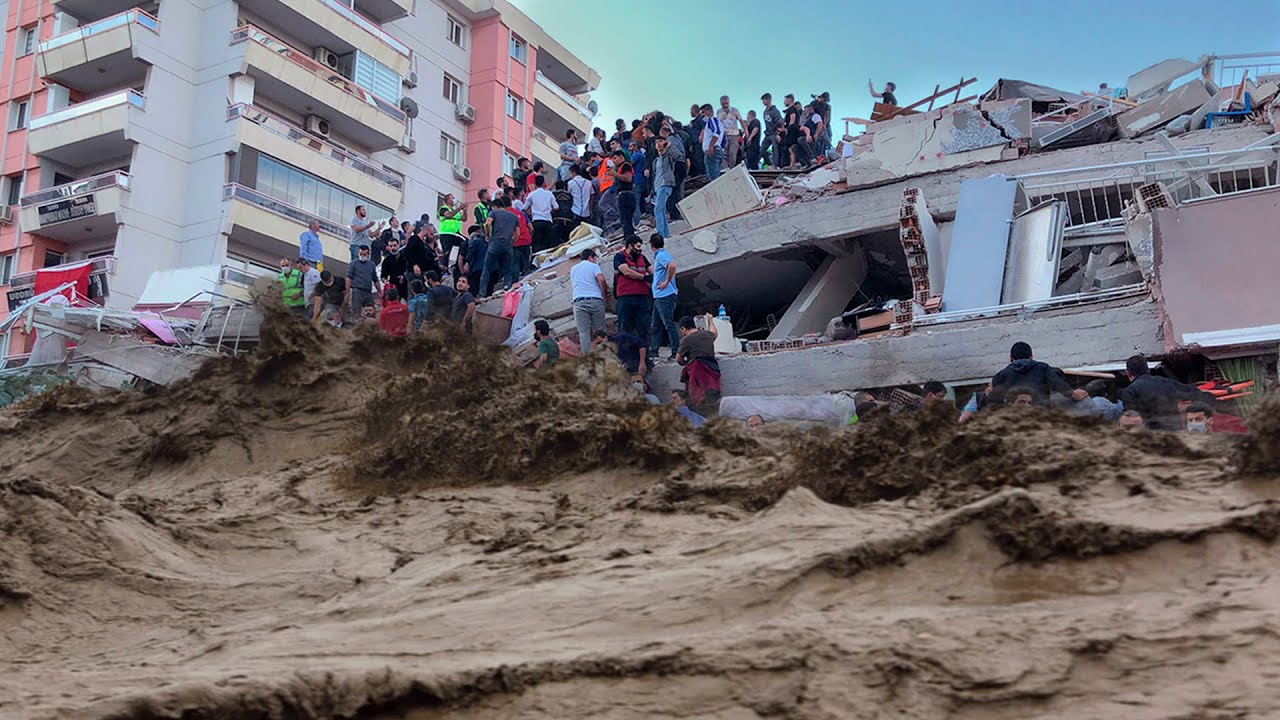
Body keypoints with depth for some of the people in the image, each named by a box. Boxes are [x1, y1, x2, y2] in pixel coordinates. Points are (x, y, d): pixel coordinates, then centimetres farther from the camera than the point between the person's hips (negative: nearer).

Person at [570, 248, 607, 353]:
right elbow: (601, 279, -8)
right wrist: (604, 293, 4)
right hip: (595, 300, -2)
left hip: (579, 301, 2)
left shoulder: (573, 269, 24)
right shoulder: (594, 266, 10)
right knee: (600, 331, 3)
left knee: (583, 332, -3)